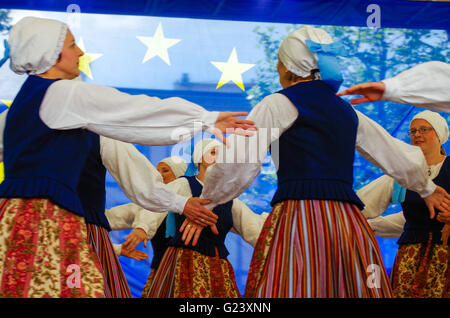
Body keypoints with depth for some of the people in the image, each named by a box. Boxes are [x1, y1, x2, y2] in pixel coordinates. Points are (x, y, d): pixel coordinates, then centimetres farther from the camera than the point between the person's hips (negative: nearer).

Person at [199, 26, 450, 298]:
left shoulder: (278, 104, 3)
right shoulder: (348, 111, 20)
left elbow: (237, 165, -3)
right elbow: (405, 160, 27)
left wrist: (207, 201, 14)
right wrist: (427, 188, 46)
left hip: (300, 221, -6)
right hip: (351, 226, 6)